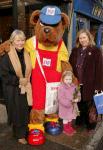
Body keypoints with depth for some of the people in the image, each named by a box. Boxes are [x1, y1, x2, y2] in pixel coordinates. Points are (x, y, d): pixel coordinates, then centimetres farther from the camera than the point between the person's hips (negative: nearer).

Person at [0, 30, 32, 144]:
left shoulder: (26, 54, 4)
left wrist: (27, 80, -2)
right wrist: (18, 80, -17)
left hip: (26, 88, 4)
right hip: (12, 90, -4)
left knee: (26, 111, 10)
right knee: (17, 112, 6)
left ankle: (24, 131, 31)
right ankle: (20, 135, 26)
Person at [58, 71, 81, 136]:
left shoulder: (74, 86, -3)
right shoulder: (61, 88, -22)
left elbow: (78, 94, 3)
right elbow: (61, 98, -23)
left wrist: (77, 99, -17)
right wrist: (68, 102, -28)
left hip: (73, 106, 6)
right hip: (65, 106, -5)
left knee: (71, 117, 23)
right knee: (66, 118, 12)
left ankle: (70, 126, 44)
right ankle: (66, 129, 32)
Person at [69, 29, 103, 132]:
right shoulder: (75, 50, 9)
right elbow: (70, 66, 9)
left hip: (89, 84, -4)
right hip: (76, 84, 5)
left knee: (90, 106, 10)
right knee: (79, 104, 18)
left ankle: (91, 125, 27)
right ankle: (79, 122, 37)